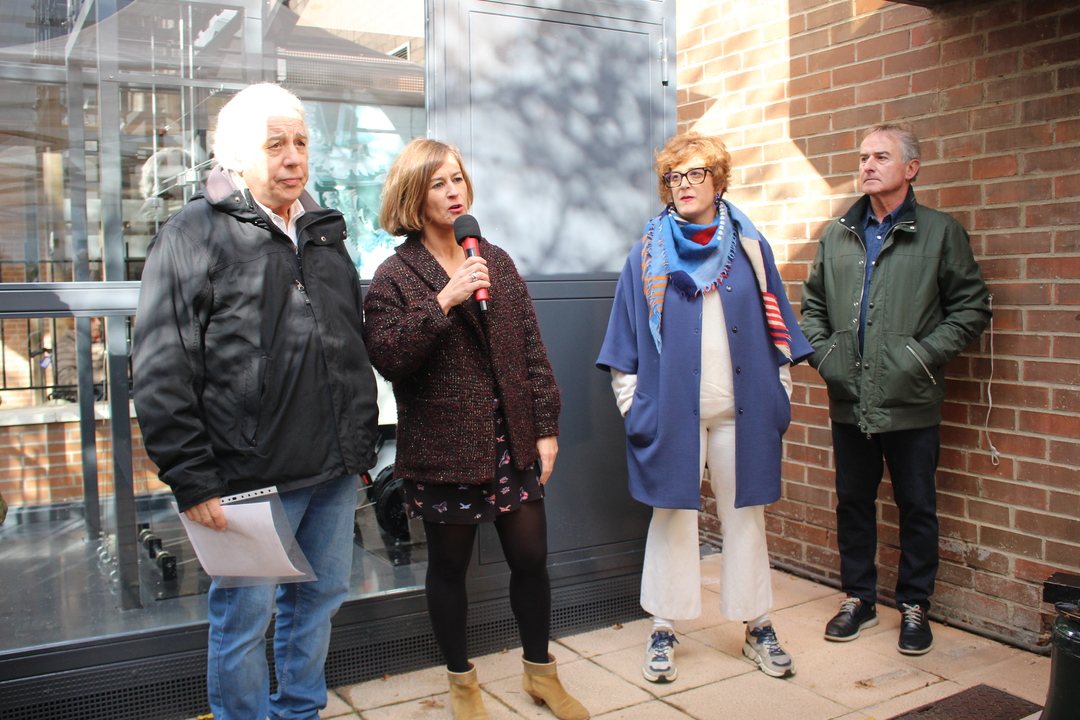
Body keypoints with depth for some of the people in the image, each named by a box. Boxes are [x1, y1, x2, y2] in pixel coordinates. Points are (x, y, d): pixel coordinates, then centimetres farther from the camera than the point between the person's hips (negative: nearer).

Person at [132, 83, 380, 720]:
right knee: (244, 618, 6)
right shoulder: (194, 234, -6)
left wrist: (362, 446, 15)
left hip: (335, 474, 6)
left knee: (320, 598, 18)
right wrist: (192, 481, -14)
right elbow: (161, 374, -11)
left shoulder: (326, 234, 14)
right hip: (250, 477, -6)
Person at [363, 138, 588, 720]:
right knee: (449, 567, 11)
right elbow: (388, 359, -16)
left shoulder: (496, 262, 9)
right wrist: (444, 301, -22)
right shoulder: (396, 274, -4)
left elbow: (531, 349, 8)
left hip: (511, 440, 4)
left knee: (531, 558, 10)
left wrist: (546, 426, 5)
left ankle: (540, 672, 33)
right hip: (444, 447, -3)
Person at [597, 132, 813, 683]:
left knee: (744, 514, 10)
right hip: (671, 410, -1)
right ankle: (663, 630, 19)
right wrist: (630, 403, -2)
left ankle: (757, 626, 24)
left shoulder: (749, 247, 7)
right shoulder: (648, 255, 4)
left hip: (742, 410, 2)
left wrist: (779, 395, 6)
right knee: (672, 514, 6)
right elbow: (625, 339, 4)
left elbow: (776, 329, 10)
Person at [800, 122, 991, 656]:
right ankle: (858, 598, 28)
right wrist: (822, 352, 1)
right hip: (848, 399, 3)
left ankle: (914, 605, 24)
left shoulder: (941, 233, -2)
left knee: (917, 506, 8)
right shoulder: (836, 236, 9)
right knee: (853, 501, 12)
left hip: (911, 402, -3)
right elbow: (812, 303, 16)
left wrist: (925, 355, -11)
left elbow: (972, 306, -1)